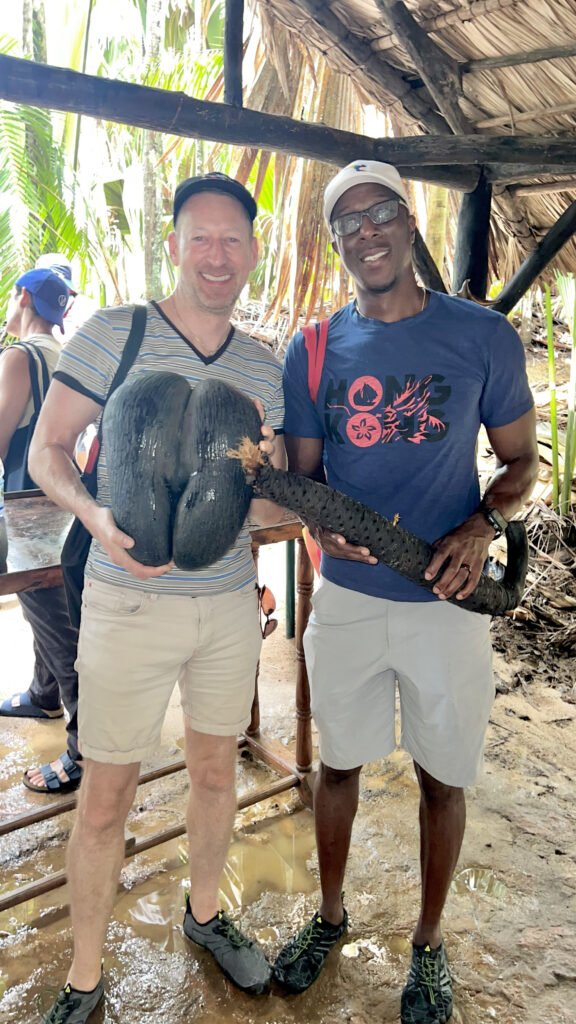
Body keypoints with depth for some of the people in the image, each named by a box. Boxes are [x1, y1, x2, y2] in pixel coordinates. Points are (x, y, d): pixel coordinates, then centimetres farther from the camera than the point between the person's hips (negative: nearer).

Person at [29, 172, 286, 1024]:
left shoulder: (264, 367, 7)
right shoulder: (112, 334, -6)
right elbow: (48, 449, -4)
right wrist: (96, 515, -22)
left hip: (232, 600, 4)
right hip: (130, 599, -4)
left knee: (215, 769, 18)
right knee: (107, 796, 6)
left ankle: (204, 913, 45)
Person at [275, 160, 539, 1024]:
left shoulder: (483, 336, -4)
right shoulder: (314, 350, 2)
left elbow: (520, 459, 2)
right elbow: (300, 471, 6)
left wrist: (480, 529, -17)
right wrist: (321, 524, -16)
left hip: (447, 599, -1)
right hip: (345, 597, 2)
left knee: (442, 777, 13)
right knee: (338, 762, 16)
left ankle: (428, 942, 38)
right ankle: (330, 915, 42)